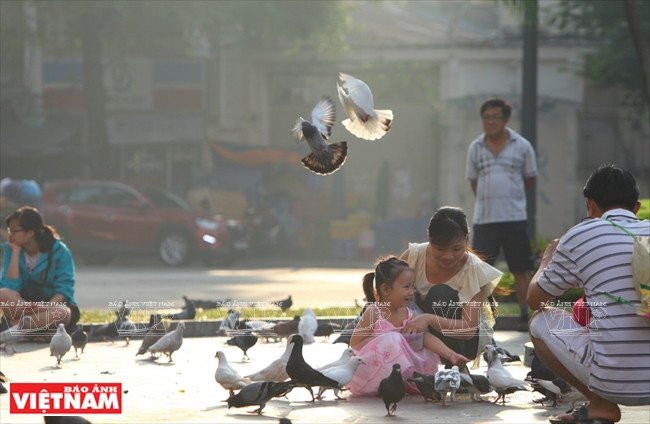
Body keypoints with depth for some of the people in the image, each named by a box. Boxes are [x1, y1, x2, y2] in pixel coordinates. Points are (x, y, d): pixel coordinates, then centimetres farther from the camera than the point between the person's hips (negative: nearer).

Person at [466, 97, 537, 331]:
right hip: (484, 219, 1)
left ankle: (525, 316, 6)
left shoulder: (522, 146, 1)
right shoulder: (475, 148, 7)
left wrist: (509, 197, 11)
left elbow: (529, 179, 11)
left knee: (521, 270, 1)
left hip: (515, 217, -1)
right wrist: (488, 199, 8)